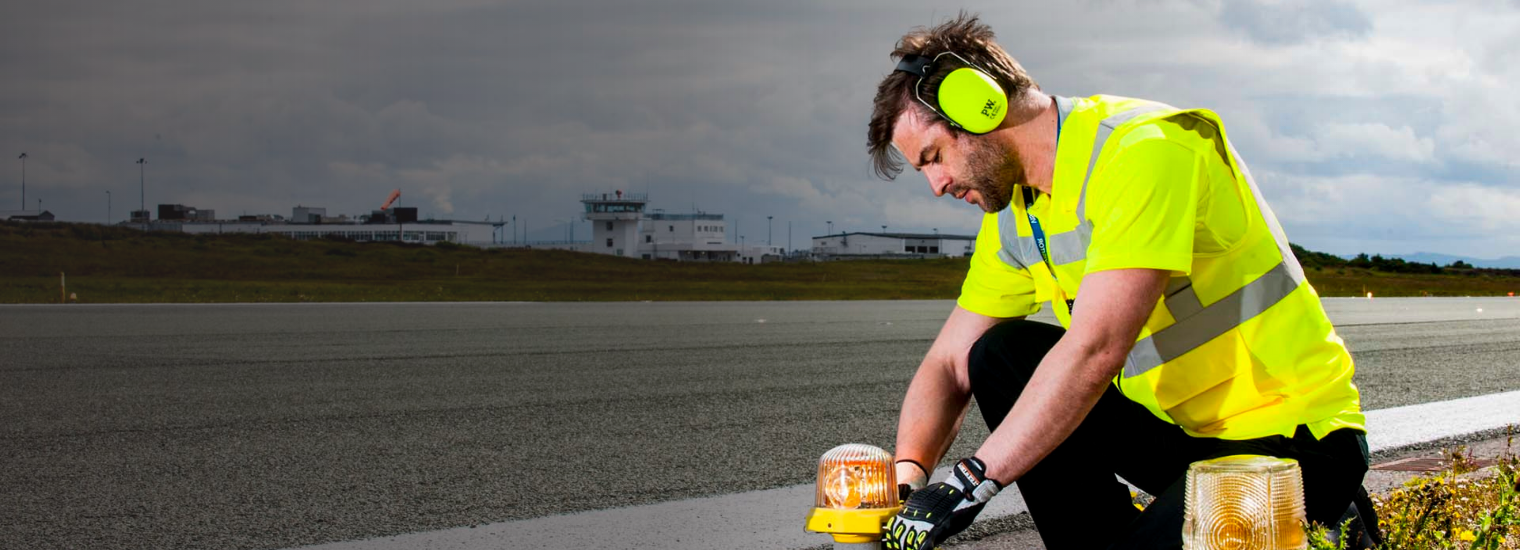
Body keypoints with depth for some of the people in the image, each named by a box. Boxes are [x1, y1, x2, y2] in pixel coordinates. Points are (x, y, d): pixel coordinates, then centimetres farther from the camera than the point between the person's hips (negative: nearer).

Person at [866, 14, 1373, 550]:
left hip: (1293, 437, -8)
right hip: (1183, 427, 8)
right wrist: (905, 480, -13)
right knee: (1001, 354, -4)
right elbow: (949, 364, 6)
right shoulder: (1014, 217, 4)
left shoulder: (1147, 148, -23)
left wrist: (969, 482, -30)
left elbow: (1094, 350, -31)